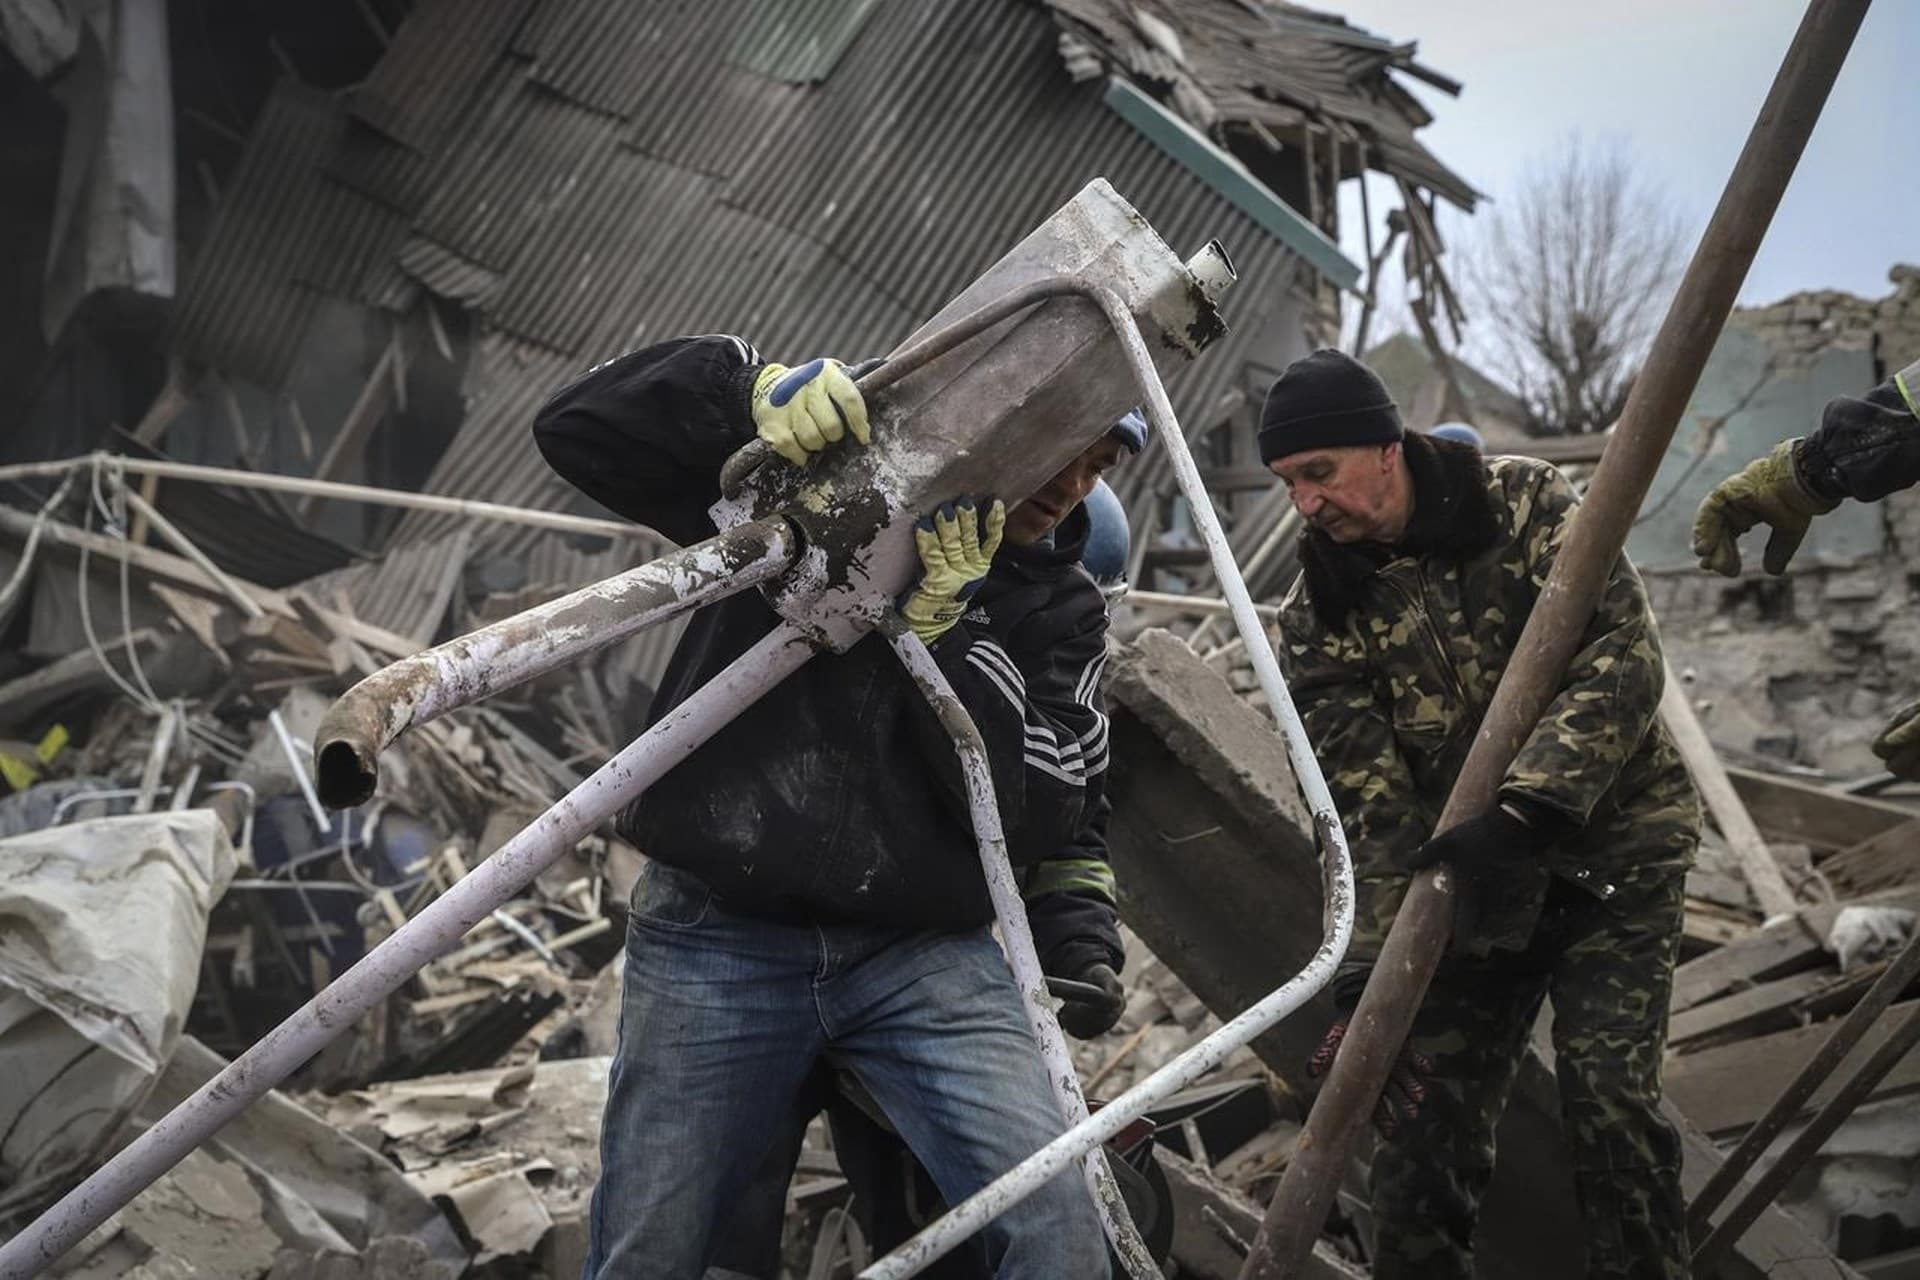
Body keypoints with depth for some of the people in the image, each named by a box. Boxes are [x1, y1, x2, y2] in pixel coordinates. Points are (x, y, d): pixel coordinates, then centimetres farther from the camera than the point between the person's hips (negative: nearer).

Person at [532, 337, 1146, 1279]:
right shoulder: (812, 476, 3)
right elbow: (578, 427, -4)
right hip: (719, 936, -1)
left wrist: (947, 623, -16)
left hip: (924, 954, 1)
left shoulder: (1060, 609, 8)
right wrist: (753, 389, -20)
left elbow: (1036, 813, -6)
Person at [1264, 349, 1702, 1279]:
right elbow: (1370, 811, -10)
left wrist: (1527, 811, -34)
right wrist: (1368, 979, -21)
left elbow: (1624, 656, -22)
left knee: (1607, 1097, -17)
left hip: (1612, 849, -3)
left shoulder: (1523, 502, -11)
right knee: (1423, 1117, 0)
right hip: (1470, 881, 3)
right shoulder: (1318, 618, -6)